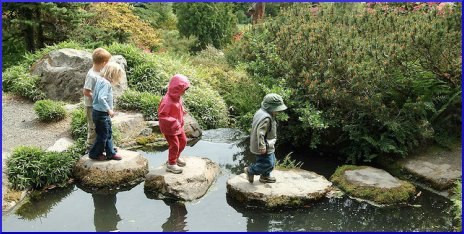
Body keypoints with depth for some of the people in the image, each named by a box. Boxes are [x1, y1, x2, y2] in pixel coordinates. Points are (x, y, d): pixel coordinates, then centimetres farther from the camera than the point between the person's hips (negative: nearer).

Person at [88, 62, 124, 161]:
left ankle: (111, 153, 27)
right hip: (101, 114, -10)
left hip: (98, 111, 10)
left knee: (108, 133, 18)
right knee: (103, 135, 5)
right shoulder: (106, 83, -22)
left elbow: (94, 95, 13)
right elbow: (101, 98, -33)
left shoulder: (99, 80, 6)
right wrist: (109, 110, -23)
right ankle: (95, 154, 21)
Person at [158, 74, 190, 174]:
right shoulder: (167, 102, -31)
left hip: (178, 126, 9)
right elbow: (161, 115, -30)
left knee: (183, 141, 19)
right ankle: (171, 164, 19)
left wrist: (182, 112, 0)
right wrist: (174, 122, -33)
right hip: (169, 128, -9)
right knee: (174, 145, -1)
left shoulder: (178, 97, -3)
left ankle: (176, 157, 41)